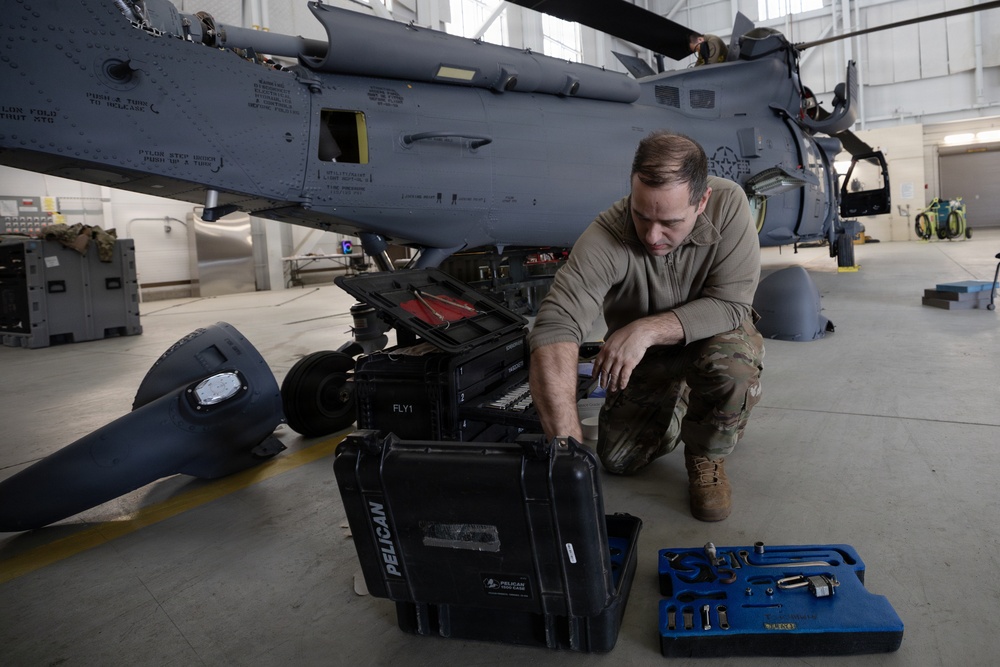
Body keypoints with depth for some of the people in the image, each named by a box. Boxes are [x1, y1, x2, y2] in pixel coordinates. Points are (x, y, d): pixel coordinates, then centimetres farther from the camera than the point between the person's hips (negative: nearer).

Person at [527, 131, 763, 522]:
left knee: (732, 365, -34)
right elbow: (555, 329, -46)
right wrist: (568, 448, -54)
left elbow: (732, 304, -28)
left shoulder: (728, 204, -28)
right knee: (618, 459, -4)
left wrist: (647, 329, -41)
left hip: (711, 333, 0)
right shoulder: (604, 238, -34)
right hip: (643, 357, 1)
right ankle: (675, 404, 28)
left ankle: (706, 457, -3)